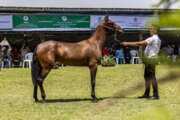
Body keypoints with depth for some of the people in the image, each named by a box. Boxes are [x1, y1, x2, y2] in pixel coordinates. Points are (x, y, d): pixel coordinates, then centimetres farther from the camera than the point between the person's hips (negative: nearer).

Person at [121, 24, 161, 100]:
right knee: (146, 76, 13)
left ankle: (156, 95, -5)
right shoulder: (158, 39, 17)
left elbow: (139, 43, -19)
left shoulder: (153, 38, -15)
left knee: (152, 77, -8)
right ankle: (146, 94, 19)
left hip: (151, 60, -10)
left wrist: (127, 43, -15)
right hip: (148, 60, 10)